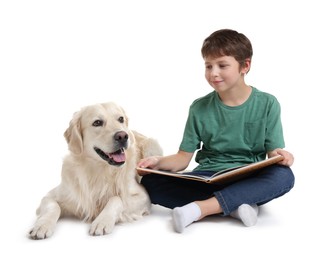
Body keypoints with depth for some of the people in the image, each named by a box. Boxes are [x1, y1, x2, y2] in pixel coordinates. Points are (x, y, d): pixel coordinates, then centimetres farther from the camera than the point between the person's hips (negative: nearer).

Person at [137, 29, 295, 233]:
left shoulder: (267, 104, 0)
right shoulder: (200, 108, 2)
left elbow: (274, 152, -2)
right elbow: (183, 157, 2)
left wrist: (281, 156, -26)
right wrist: (159, 162, -18)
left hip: (249, 182, -1)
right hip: (206, 180, 1)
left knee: (284, 175, -33)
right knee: (150, 182, -22)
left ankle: (199, 208, -33)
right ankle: (232, 206, -27)